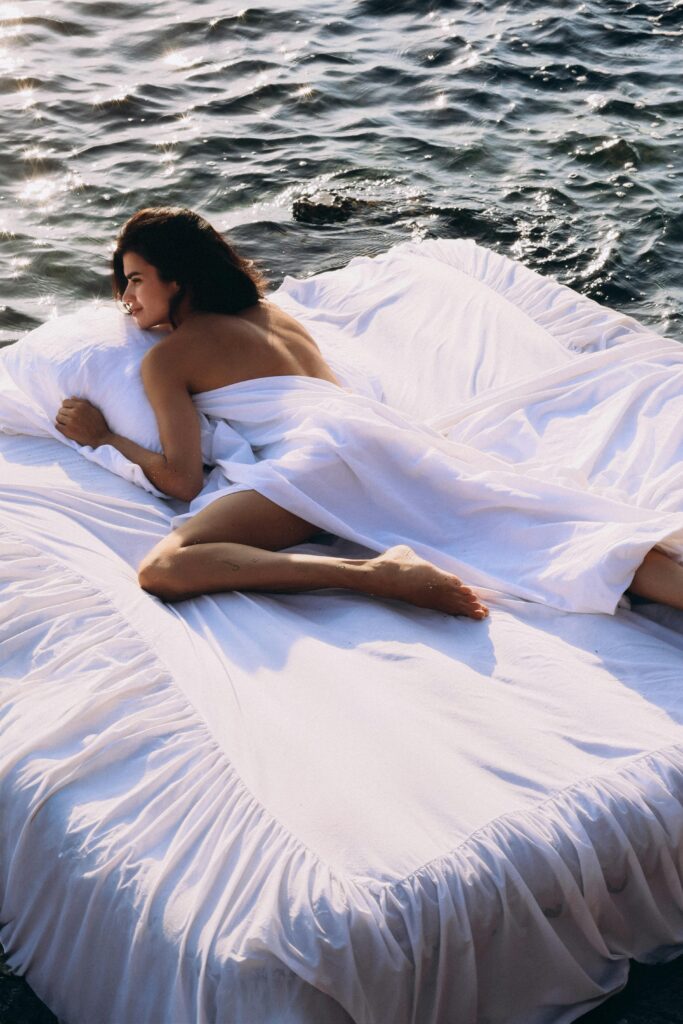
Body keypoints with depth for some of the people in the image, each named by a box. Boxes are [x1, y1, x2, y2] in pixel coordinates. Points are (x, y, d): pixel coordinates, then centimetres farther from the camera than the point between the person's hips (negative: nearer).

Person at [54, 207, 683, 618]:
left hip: (309, 457, -7)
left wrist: (104, 436, 20)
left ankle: (375, 574, -35)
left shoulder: (167, 357, 12)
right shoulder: (270, 310, 32)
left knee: (163, 571, -23)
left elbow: (183, 480, 4)